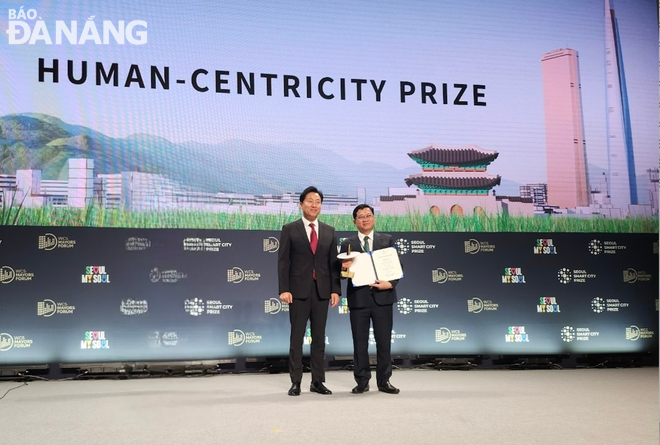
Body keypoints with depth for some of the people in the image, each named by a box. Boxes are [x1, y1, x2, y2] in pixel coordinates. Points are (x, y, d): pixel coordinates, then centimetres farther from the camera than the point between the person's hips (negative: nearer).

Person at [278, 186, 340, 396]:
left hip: (322, 290, 3)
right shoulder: (290, 229, 1)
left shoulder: (329, 231, 10)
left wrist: (335, 289, 0)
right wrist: (284, 289, -12)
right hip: (299, 290, -3)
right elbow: (283, 262, -3)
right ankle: (296, 382, 9)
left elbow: (333, 263, 8)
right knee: (296, 337, 2)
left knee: (319, 337, 7)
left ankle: (318, 381, 15)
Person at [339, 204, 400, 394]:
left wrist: (390, 283, -12)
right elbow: (344, 273, 5)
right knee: (360, 342, 5)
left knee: (384, 341, 5)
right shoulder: (348, 244, 7)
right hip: (358, 298, 0)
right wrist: (345, 268, -17)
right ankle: (362, 381, 15)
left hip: (382, 297, 0)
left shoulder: (387, 240, 8)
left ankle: (384, 381, 16)